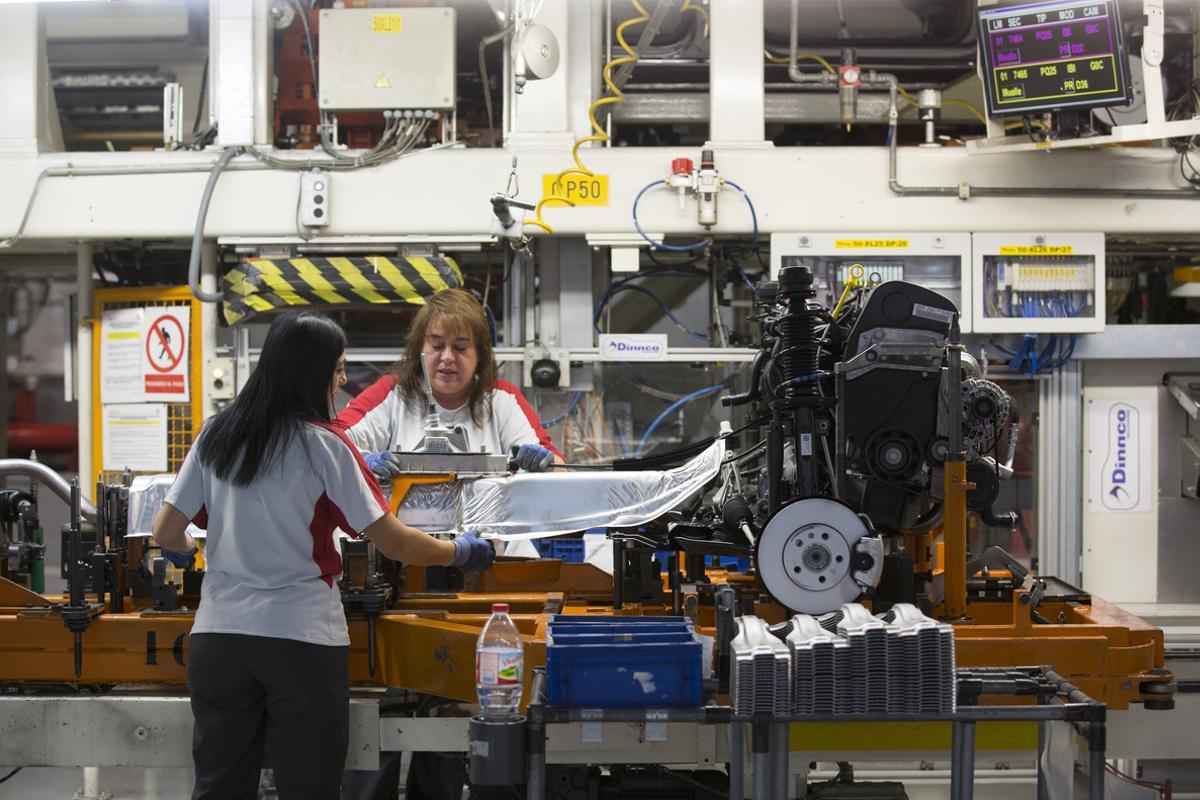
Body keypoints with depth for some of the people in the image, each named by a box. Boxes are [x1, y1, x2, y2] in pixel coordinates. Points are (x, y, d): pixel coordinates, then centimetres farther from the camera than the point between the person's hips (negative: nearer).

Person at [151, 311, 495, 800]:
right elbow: (394, 543, -7)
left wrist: (183, 552, 30)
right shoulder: (324, 445, -7)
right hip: (302, 640, -4)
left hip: (218, 635, 4)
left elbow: (166, 532, 6)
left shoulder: (216, 437, 5)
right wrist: (460, 553, 9)